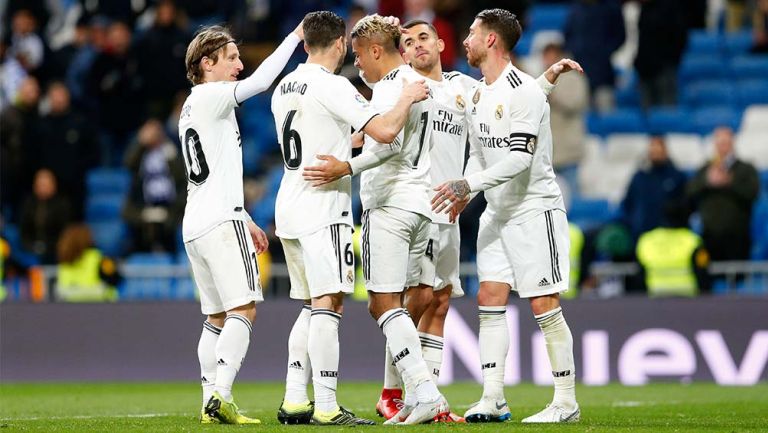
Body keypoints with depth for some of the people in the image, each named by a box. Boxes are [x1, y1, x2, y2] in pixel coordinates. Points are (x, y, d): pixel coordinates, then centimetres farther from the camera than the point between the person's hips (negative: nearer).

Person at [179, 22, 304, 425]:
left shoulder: (190, 110, 23)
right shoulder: (208, 97, -6)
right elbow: (260, 81, -17)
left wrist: (245, 221, 29)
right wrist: (296, 36, -10)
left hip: (195, 225, 10)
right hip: (221, 221, -10)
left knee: (217, 316, 9)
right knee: (243, 308, -13)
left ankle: (211, 403, 5)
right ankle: (220, 394, -23)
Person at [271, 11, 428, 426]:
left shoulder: (285, 88, 15)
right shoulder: (333, 86, -12)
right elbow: (385, 131, -19)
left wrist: (351, 141, 35)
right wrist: (408, 98, -3)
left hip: (289, 205, 9)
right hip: (322, 208, -9)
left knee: (313, 306, 14)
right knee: (328, 303, -11)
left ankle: (294, 400, 8)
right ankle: (326, 408, -16)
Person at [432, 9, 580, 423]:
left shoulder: (524, 91, -16)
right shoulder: (477, 95, 11)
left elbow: (519, 157, -24)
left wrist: (469, 183, -27)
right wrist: (463, 194, 4)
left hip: (535, 208, -9)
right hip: (497, 212, 9)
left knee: (544, 306, -7)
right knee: (489, 299, 2)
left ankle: (566, 402, -1)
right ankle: (492, 400, 4)